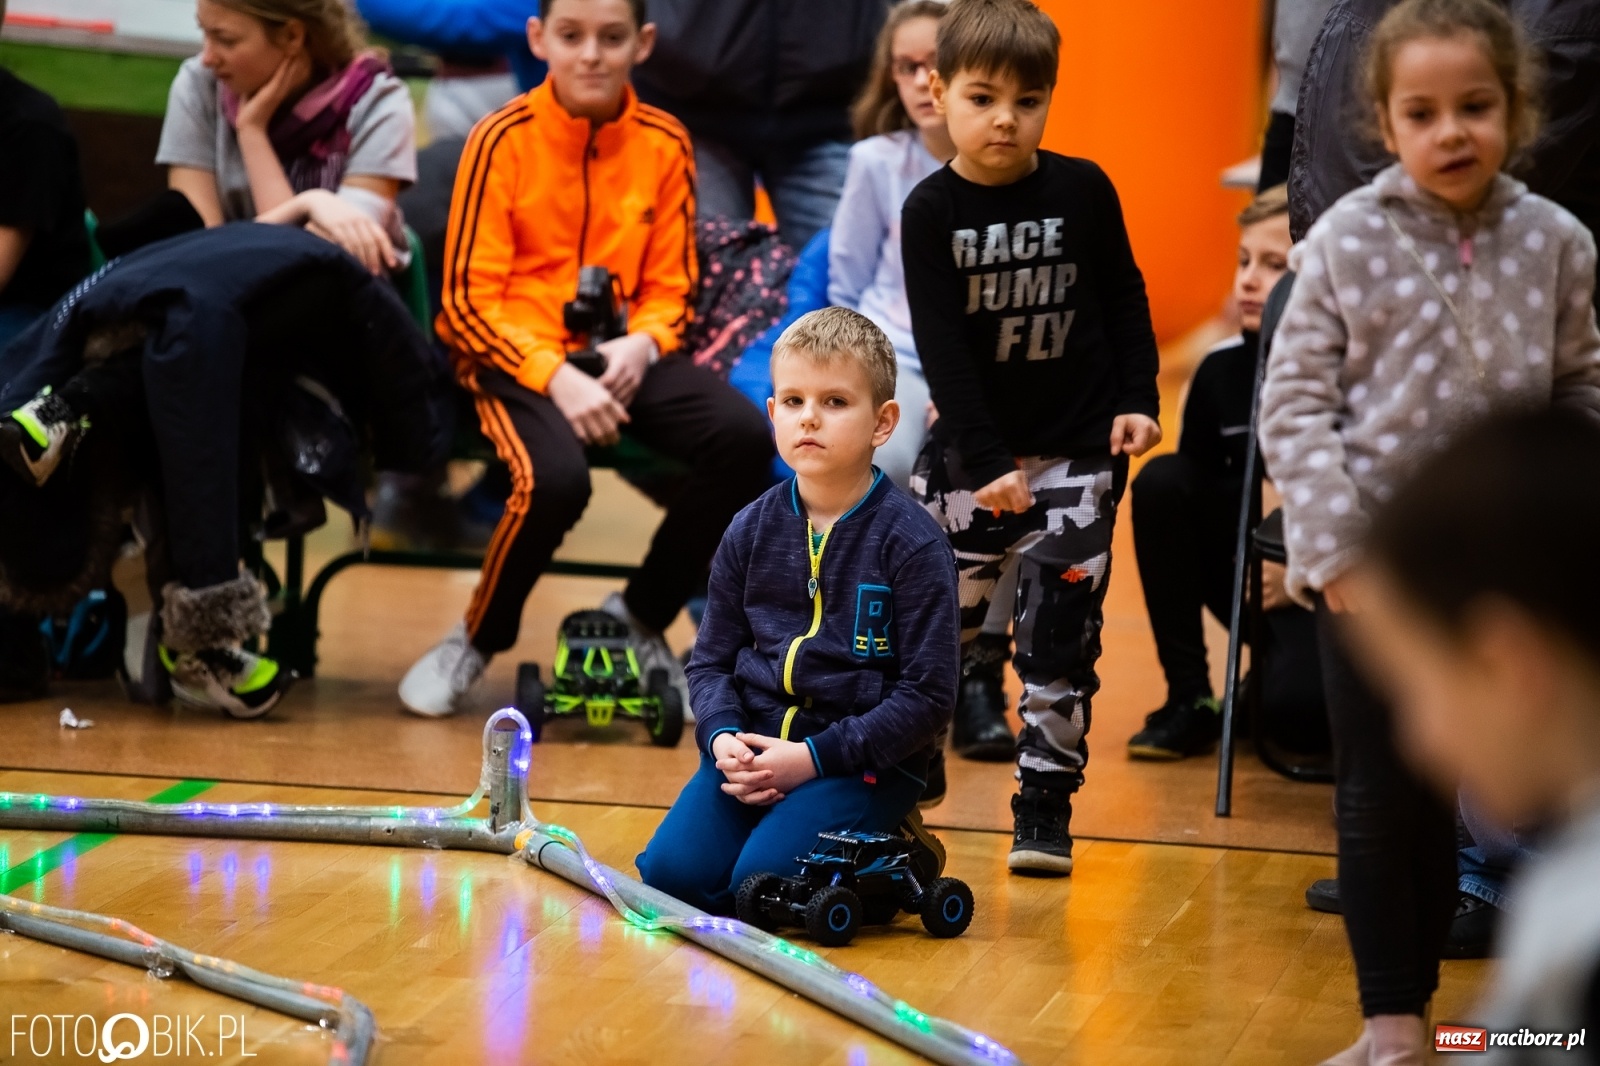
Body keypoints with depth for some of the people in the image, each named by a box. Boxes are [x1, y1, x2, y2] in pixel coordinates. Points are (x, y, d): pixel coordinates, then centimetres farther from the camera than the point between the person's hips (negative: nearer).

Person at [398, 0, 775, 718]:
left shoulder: (664, 145, 3)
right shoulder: (503, 140, -7)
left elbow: (669, 288, 10)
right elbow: (469, 301, -8)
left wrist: (641, 345, -13)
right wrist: (555, 375, -21)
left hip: (619, 356, 4)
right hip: (515, 355, -4)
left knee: (744, 436, -22)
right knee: (555, 478, -34)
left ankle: (641, 619, 1)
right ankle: (477, 641, -3)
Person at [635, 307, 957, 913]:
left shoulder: (912, 544, -8)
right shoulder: (752, 532, 6)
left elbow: (929, 695, -11)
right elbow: (712, 659, 12)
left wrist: (817, 757, -16)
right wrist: (723, 736, -10)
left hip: (866, 759, -4)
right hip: (752, 744, 4)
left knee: (761, 882, -24)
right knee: (672, 873, -16)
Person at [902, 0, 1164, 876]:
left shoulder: (1084, 191, -5)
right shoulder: (932, 211, -8)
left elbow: (1124, 297, 8)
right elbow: (941, 345, -11)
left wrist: (1137, 398, -3)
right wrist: (986, 463, -16)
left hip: (1078, 446, 0)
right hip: (970, 449, 0)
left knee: (1059, 628, -1)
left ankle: (1045, 804, 6)